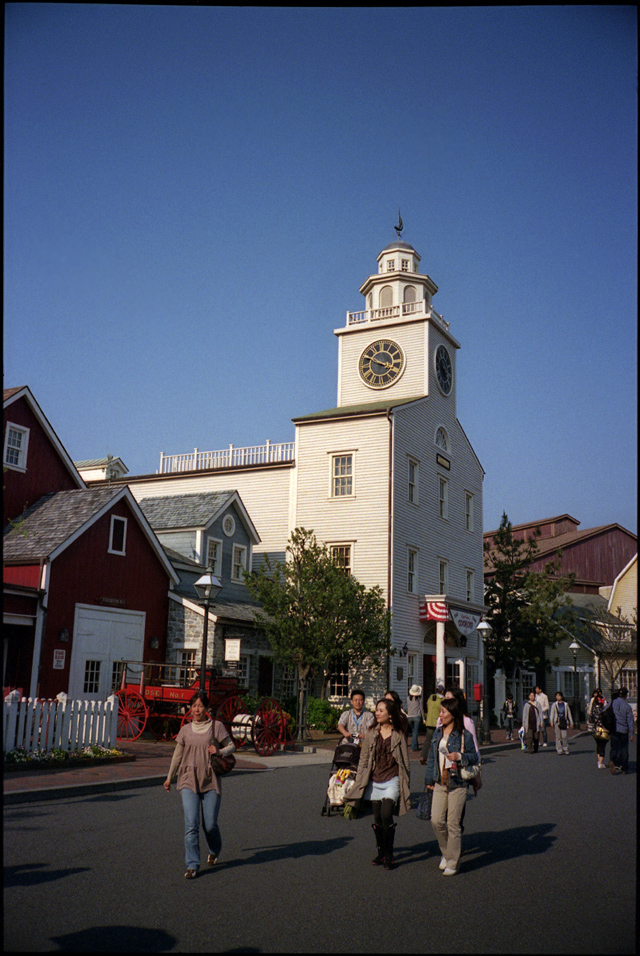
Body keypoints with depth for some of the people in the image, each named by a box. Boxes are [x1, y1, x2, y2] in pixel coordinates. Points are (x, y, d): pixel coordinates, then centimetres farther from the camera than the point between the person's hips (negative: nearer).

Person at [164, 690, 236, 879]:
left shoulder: (216, 726, 0)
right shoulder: (185, 729, 8)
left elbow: (231, 745, 8)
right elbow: (178, 754, 19)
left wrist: (220, 751, -13)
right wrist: (169, 777, 26)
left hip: (210, 781, -1)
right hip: (188, 780, 2)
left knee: (210, 824, 3)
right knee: (191, 824, -9)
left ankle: (215, 851, 34)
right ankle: (192, 865, 0)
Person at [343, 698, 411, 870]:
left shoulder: (399, 735, -1)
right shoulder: (372, 733, 5)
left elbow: (405, 761, 5)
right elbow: (364, 759, 11)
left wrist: (405, 785, 5)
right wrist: (359, 781, 8)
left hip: (392, 780, -3)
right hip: (374, 781, 3)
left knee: (386, 814, -17)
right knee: (377, 818, 7)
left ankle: (389, 854, -1)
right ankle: (381, 851, 25)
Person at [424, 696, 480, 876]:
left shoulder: (464, 735, -7)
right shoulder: (438, 732, 9)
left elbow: (474, 757, -1)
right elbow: (432, 757, 16)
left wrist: (459, 757, -18)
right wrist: (429, 779, 16)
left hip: (457, 784, -4)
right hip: (440, 783, 4)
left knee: (453, 824, 1)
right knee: (436, 820, -2)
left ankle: (453, 863, 15)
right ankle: (446, 852, 23)